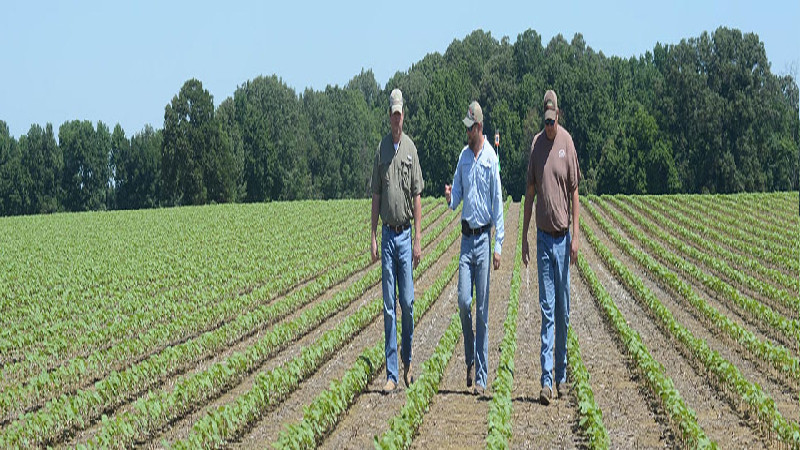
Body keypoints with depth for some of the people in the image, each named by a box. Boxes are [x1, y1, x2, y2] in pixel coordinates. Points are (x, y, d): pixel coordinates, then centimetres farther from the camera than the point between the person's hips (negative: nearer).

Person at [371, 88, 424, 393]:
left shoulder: (411, 149, 2)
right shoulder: (381, 149, 5)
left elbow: (417, 197, 1)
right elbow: (376, 196, 7)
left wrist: (418, 240, -4)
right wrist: (373, 237, 0)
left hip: (405, 234, -1)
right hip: (387, 233, 1)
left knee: (407, 302, -1)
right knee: (389, 305, 1)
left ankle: (407, 361, 19)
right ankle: (391, 374, 3)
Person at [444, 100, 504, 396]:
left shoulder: (491, 159, -6)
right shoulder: (464, 156, 8)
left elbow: (498, 203, -5)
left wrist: (498, 245, -9)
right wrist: (450, 198, -12)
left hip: (484, 237, -4)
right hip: (466, 236, 4)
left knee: (482, 309, -1)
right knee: (463, 301, -6)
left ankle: (481, 376, 4)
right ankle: (470, 358, 16)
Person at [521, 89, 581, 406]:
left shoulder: (567, 143, -2)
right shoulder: (536, 144, 3)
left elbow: (574, 191, -1)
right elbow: (530, 192, 8)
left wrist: (576, 236, -6)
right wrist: (524, 237, 7)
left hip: (563, 237, -1)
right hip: (543, 237, 1)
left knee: (563, 311, 7)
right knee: (547, 310, -2)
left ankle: (561, 376, 19)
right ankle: (546, 381, -5)